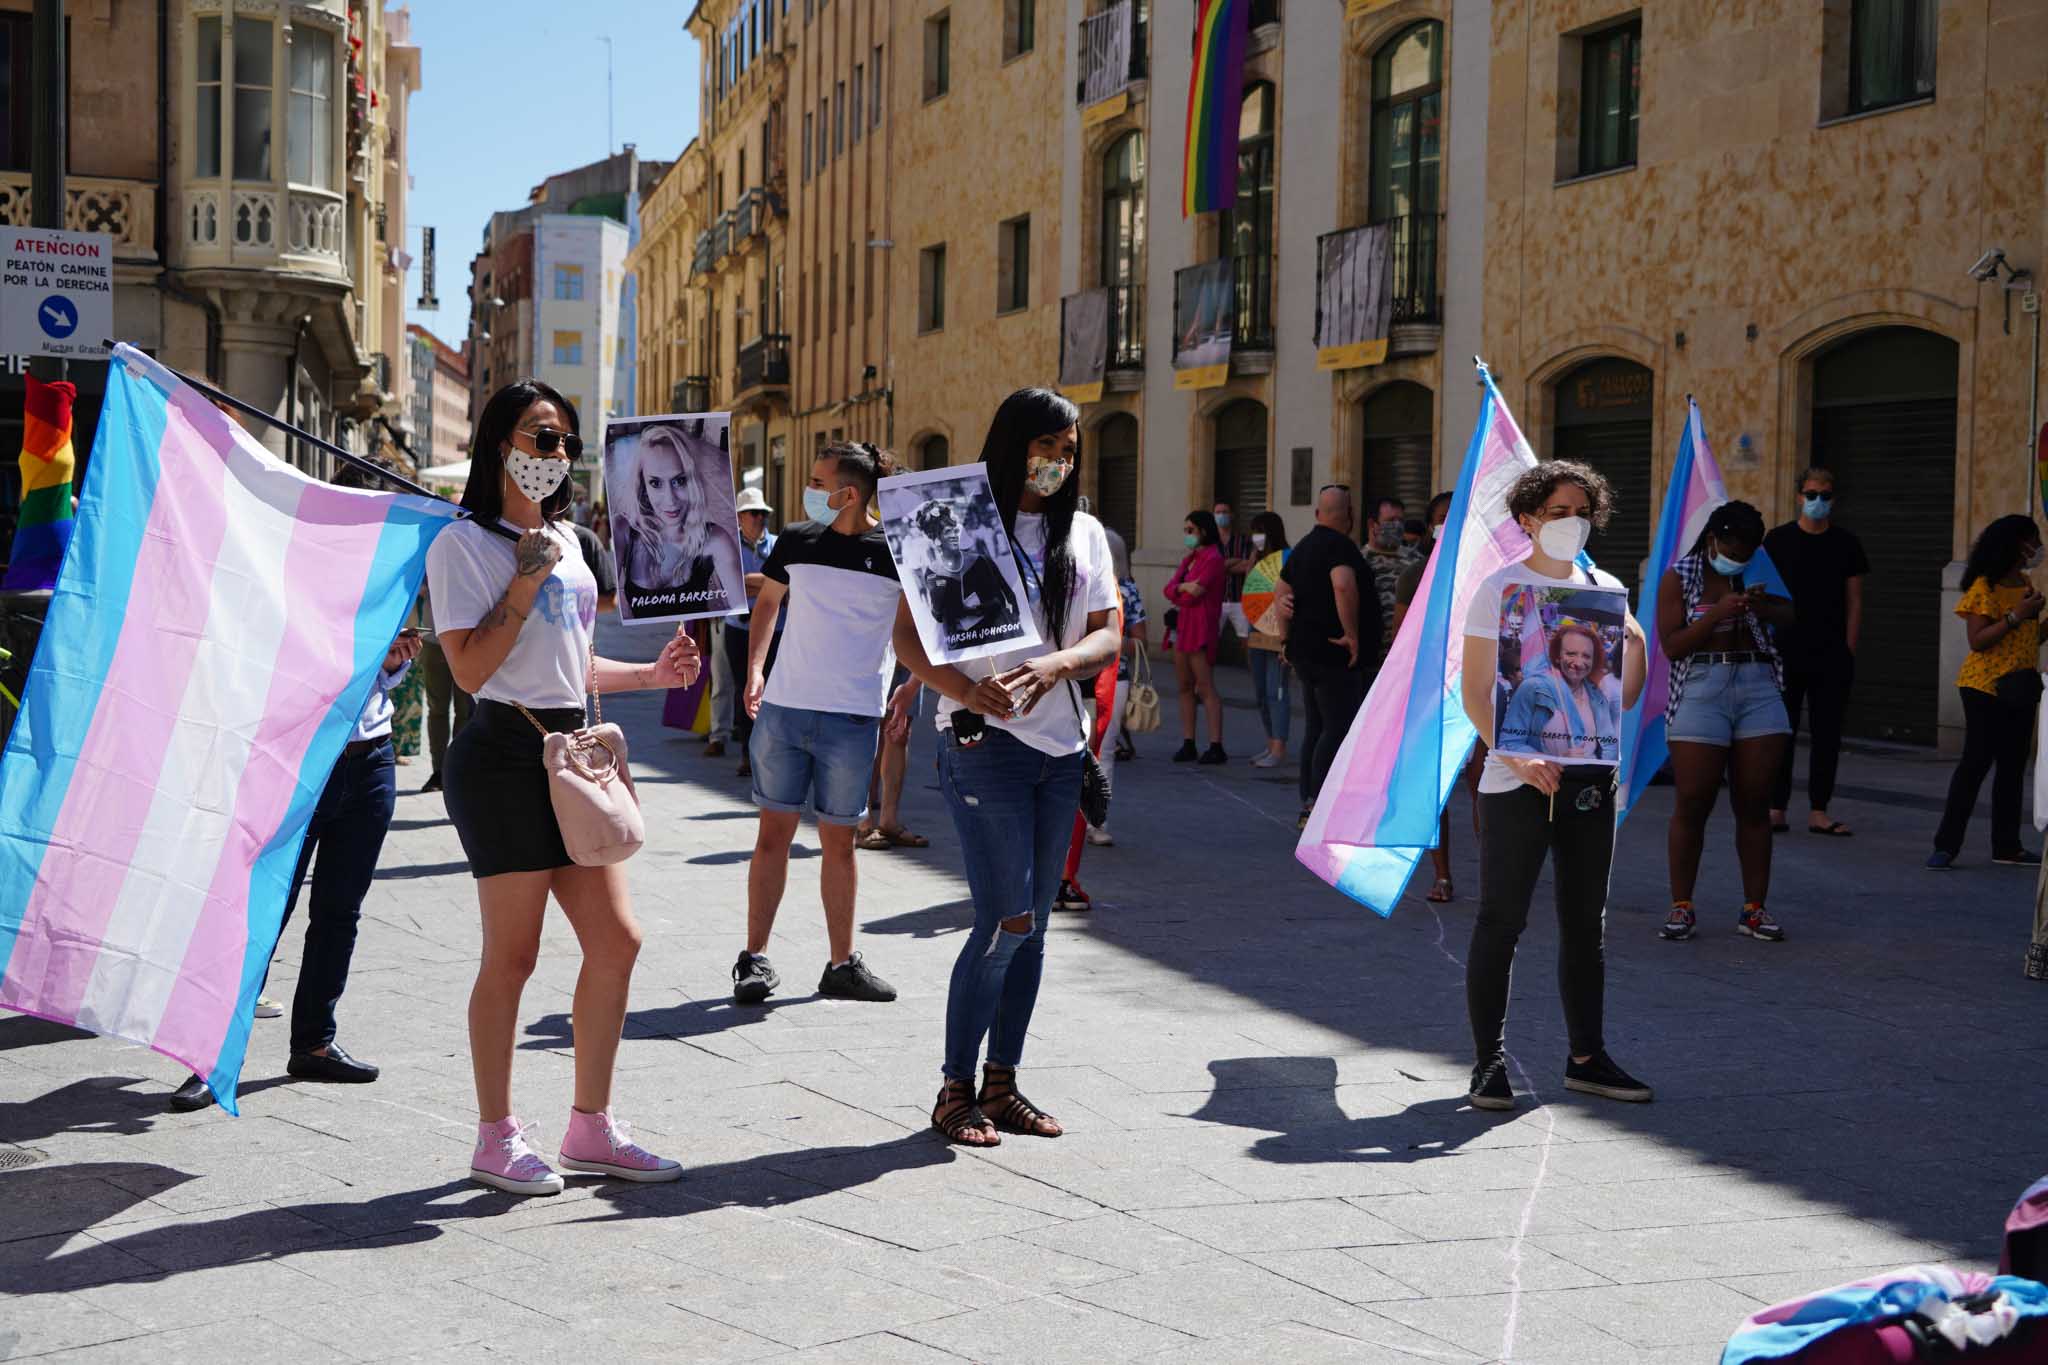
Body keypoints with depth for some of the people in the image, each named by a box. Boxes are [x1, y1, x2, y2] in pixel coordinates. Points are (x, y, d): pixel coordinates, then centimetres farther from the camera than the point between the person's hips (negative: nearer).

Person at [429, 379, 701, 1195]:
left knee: (616, 941, 5)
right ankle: (497, 1139, 11)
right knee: (512, 956, -2)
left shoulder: (565, 539, 19)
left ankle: (591, 1127, 17)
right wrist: (526, 581, -16)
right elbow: (469, 668, -15)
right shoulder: (463, 544, -5)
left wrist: (652, 674, 12)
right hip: (504, 755, -8)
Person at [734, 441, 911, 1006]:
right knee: (773, 834, 3)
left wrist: (910, 690, -1)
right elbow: (767, 600, 20)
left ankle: (842, 964, 16)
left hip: (852, 719, -2)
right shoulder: (797, 540, 4)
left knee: (839, 841, 6)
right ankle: (755, 959, 9)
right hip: (783, 707, 2)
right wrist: (754, 669, 9)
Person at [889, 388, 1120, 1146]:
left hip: (1060, 747, 6)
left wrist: (1054, 664, -18)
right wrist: (960, 687, -25)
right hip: (984, 743, -5)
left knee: (1030, 925, 9)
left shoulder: (1084, 532, 12)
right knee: (1007, 921, -10)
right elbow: (907, 632, -7)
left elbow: (1108, 636, 4)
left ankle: (1001, 1083, 19)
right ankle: (955, 1089, 2)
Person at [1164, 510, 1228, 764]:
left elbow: (1194, 595, -16)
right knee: (1185, 687, 8)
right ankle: (1188, 745, 12)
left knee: (1205, 688, -10)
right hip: (1183, 626, 9)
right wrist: (1183, 588, -11)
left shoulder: (1212, 559, -10)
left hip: (1201, 627, -9)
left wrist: (1178, 592, 1)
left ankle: (1216, 747, -10)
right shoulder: (1189, 559, 18)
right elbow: (1169, 589, 8)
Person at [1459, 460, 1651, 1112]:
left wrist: (1634, 644, -6)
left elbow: (1624, 697, 13)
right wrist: (1519, 757, -20)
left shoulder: (1605, 589, 12)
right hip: (1517, 780, -5)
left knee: (1586, 922, 11)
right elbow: (1474, 692, -8)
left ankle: (1586, 1057, 21)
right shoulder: (1501, 588, -3)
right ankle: (1489, 1061, 6)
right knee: (1501, 919, -3)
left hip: (1589, 775, 5)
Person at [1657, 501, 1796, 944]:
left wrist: (1765, 608, -9)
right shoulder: (1680, 577, 0)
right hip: (1701, 690, -3)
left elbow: (1790, 616, 11)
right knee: (1692, 806, -3)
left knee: (1754, 806, 4)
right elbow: (1671, 646, -6)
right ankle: (1681, 908, 6)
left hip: (1759, 691, 3)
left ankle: (1755, 908, 11)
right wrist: (1717, 614, -17)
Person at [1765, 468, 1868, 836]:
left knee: (1828, 734, 2)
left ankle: (1818, 811, 7)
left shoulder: (1846, 544, 8)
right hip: (1786, 652, -1)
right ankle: (1776, 808, 5)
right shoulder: (1778, 540, 4)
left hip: (1832, 657, 1)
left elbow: (1854, 600, 8)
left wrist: (1848, 650, 1)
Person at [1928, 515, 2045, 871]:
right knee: (1975, 762, -10)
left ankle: (2007, 845, 15)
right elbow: (1977, 641, -18)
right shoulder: (1984, 587, -11)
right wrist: (2016, 615, -22)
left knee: (2013, 766, 9)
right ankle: (1945, 845, -8)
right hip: (1985, 687, -8)